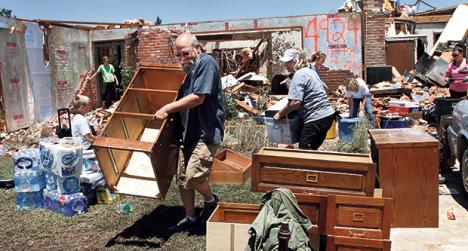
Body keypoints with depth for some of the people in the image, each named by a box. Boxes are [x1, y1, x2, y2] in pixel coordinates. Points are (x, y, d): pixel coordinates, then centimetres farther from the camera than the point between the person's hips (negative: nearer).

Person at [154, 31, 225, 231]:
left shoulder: (207, 63, -12)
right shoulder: (189, 70, 17)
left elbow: (198, 98, -20)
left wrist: (167, 108, -16)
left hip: (206, 131, -9)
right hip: (189, 132, 9)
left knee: (194, 175, -19)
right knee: (182, 179, 9)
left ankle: (211, 200, 11)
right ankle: (191, 218, 24)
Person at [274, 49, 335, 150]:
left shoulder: (299, 75, -14)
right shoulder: (310, 71, 15)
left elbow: (295, 102, -24)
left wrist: (280, 114, -12)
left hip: (316, 119, -10)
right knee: (312, 150, 17)